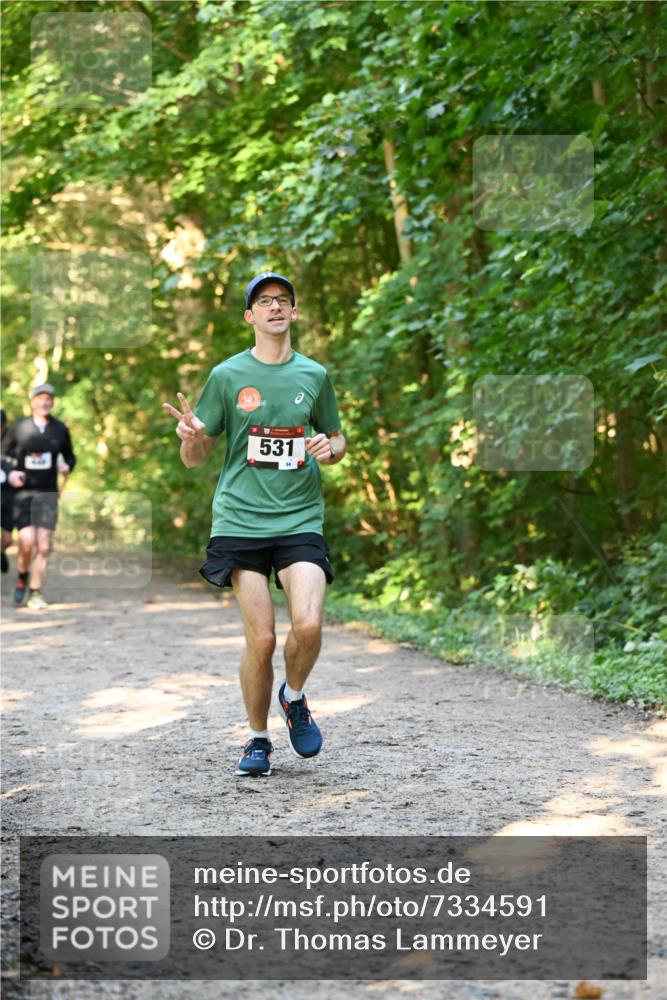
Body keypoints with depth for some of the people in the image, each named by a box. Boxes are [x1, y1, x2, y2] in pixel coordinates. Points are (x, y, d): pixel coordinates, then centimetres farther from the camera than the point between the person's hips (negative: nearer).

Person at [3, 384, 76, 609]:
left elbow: (69, 456, 18)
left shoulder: (60, 429, 6)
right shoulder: (18, 427, 1)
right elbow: (5, 455, 9)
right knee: (27, 541, -17)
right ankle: (22, 577, 12)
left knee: (43, 545, -5)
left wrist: (67, 466, -4)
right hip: (23, 492, -2)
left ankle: (35, 594, 5)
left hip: (48, 493, 2)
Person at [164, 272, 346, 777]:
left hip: (300, 521, 1)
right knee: (261, 639, -6)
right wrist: (191, 436, -17)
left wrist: (330, 448, -1)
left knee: (308, 625, -18)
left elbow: (337, 439, 23)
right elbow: (195, 458, 6)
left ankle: (294, 697, 14)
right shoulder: (227, 376, 3)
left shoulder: (315, 375, 9)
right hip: (240, 521, -1)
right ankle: (258, 740, 15)